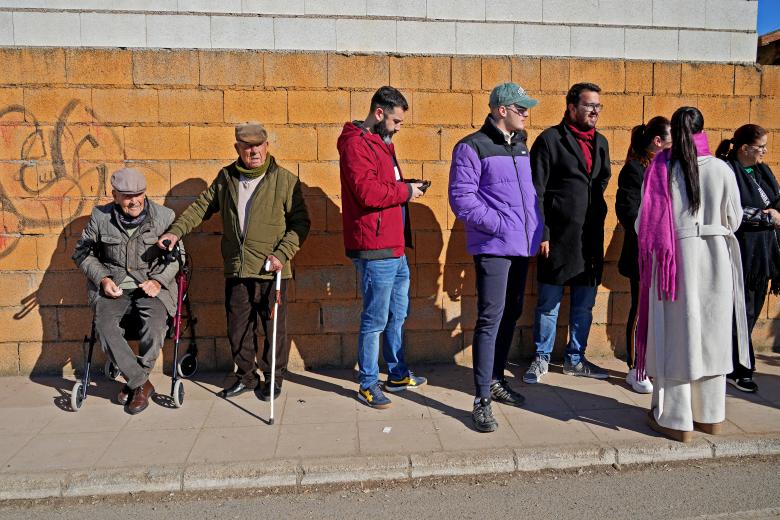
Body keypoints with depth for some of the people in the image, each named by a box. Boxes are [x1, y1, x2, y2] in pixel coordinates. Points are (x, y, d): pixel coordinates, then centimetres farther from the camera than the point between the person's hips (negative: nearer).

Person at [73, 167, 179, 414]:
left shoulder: (164, 216, -2)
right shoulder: (100, 217, 2)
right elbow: (83, 253, 14)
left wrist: (159, 280, -10)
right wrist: (102, 279, -2)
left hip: (152, 285, -1)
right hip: (113, 286, 2)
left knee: (155, 326, -30)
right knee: (104, 325, -27)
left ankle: (134, 382, -4)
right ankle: (142, 383, -11)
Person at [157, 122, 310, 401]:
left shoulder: (285, 180, -4)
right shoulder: (226, 177, 9)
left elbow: (300, 222, -4)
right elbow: (202, 206, 17)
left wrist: (282, 254, -14)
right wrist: (176, 231, 4)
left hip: (271, 271, -4)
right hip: (235, 270, 4)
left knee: (274, 327, 6)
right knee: (238, 326, 13)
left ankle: (274, 378, 24)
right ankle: (246, 375, 31)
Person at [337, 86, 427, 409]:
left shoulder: (381, 142, 20)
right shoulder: (356, 143, -13)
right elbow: (367, 191, -25)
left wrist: (406, 187, 8)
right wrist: (406, 191, -12)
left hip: (395, 248, 11)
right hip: (375, 250, -10)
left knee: (397, 314, 19)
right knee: (375, 320, -1)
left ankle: (397, 375, 33)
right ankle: (368, 385, 14)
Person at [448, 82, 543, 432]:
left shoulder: (520, 146, 17)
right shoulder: (473, 147, -7)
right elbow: (461, 198, -14)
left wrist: (539, 230, 11)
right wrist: (500, 225, -18)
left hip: (521, 246, 8)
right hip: (492, 246, -8)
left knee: (511, 315, 15)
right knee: (490, 318, -10)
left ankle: (496, 380, 31)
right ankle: (481, 400, -3)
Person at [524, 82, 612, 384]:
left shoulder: (600, 142, 13)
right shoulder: (550, 139, -5)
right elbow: (536, 190, -9)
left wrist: (597, 220, 13)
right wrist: (541, 233, -13)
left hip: (591, 238, 6)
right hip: (557, 236, -6)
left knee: (584, 304, 13)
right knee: (549, 302, 4)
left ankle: (575, 359, 28)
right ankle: (541, 359, 20)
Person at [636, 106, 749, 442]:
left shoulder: (661, 169, -8)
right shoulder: (721, 170, -4)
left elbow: (645, 222, -8)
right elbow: (734, 220, 3)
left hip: (673, 260, -2)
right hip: (714, 260, 2)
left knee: (676, 336, 6)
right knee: (711, 336, 15)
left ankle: (677, 419, 13)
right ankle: (710, 415, 28)